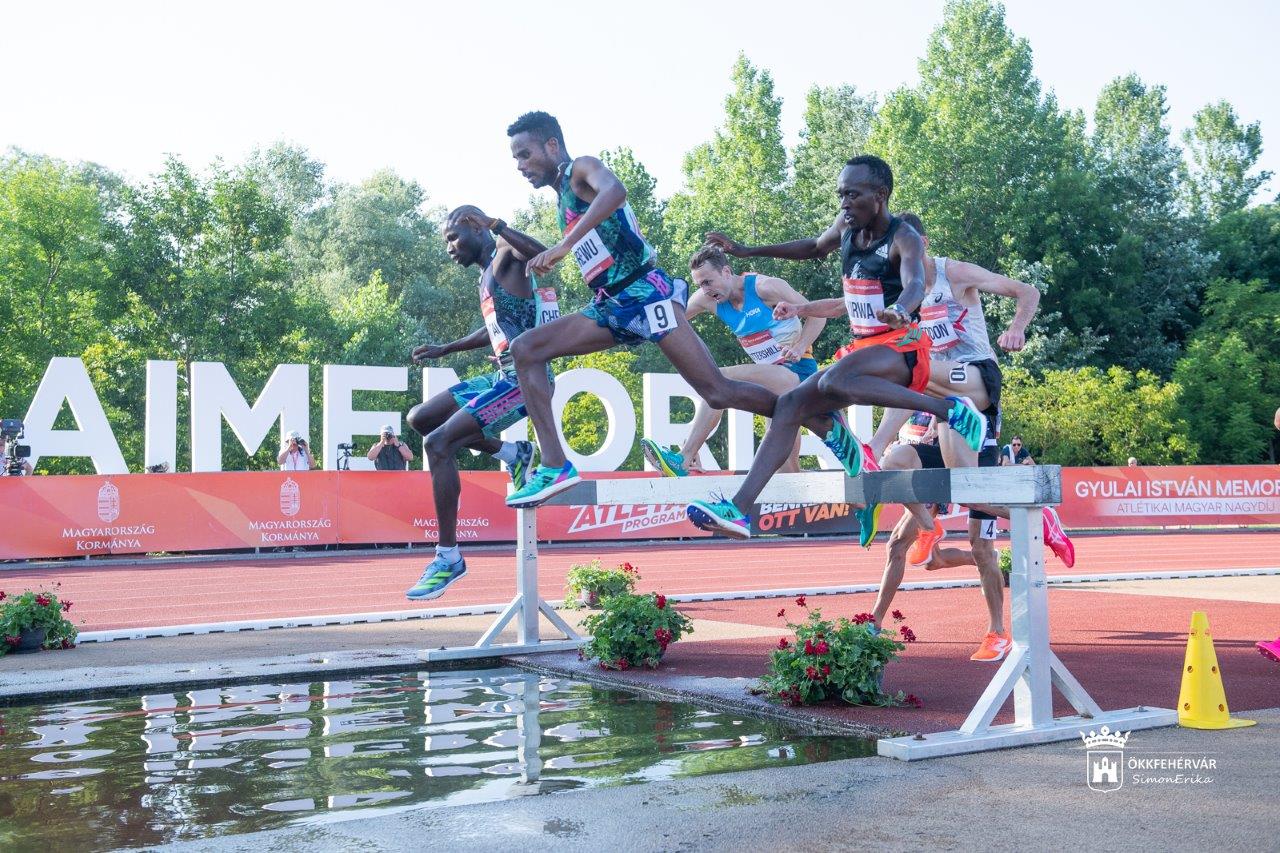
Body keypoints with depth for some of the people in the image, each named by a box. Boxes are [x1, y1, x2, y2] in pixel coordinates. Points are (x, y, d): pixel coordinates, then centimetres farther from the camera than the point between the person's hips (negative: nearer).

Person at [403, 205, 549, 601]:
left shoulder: (506, 255, -8)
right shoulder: (486, 274, 19)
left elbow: (543, 253, -32)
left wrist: (494, 224, -34)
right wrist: (444, 349, 38)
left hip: (524, 379, -10)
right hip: (502, 376, 10)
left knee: (440, 444, -18)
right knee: (420, 418, 14)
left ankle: (449, 556, -13)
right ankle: (512, 453, 16)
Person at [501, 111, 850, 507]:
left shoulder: (582, 169, -4)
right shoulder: (562, 197, 23)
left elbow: (615, 190, -29)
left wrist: (564, 245, -33)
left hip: (644, 293, -9)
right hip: (612, 305, 9)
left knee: (717, 391, -12)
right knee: (526, 349, -3)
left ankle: (830, 427, 2)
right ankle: (555, 467, -10)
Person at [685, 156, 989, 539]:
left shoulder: (903, 239, -14)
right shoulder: (846, 227, 7)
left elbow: (915, 284, -34)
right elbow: (814, 248, 28)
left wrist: (900, 309, -58)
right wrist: (747, 251, 24)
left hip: (902, 348, -8)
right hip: (863, 347, 8)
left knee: (833, 381, -34)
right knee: (791, 403, -5)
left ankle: (950, 410, -24)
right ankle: (739, 510, -11)